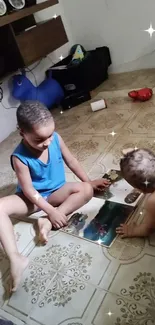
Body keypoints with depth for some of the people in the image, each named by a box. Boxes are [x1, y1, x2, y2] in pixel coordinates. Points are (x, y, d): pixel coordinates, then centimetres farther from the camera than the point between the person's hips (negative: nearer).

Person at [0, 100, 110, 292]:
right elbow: (29, 190, -21)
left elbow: (70, 161, 1)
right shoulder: (20, 157, -25)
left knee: (86, 190, -22)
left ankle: (47, 223, -24)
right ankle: (15, 259, -31)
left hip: (56, 192, 4)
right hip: (32, 199, -3)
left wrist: (89, 181, 5)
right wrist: (51, 211, -25)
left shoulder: (55, 139, -15)